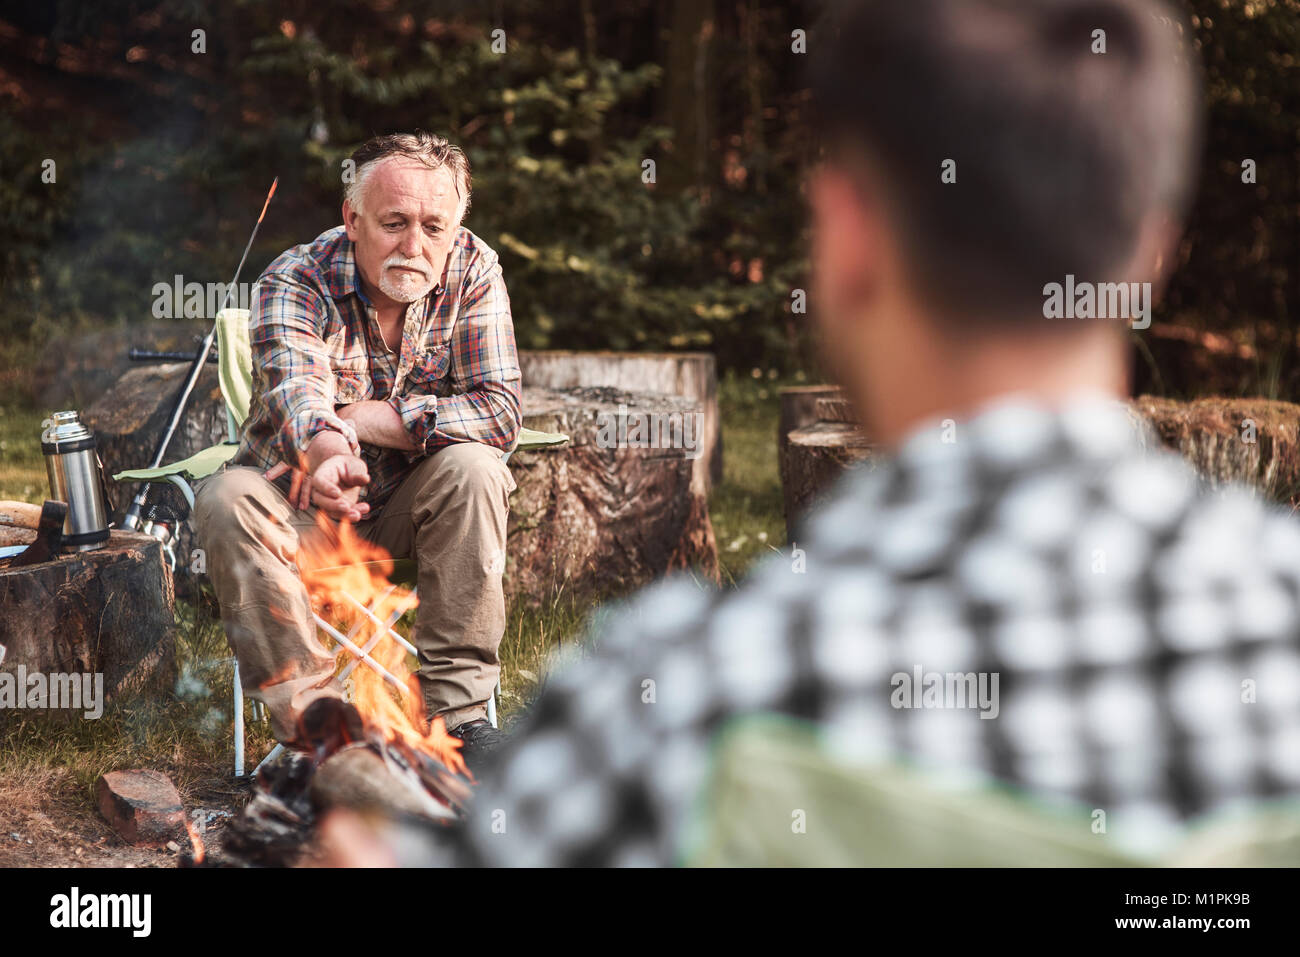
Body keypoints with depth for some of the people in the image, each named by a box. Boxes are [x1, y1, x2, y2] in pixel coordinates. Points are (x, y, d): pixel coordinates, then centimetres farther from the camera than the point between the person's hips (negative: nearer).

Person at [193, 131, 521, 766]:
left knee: (472, 469, -29)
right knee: (225, 501, -30)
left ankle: (459, 708, -23)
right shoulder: (294, 280, -16)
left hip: (405, 502, 1)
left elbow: (499, 411, -19)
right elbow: (296, 392, -35)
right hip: (296, 502, -1)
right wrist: (326, 450, -60)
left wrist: (361, 419, -26)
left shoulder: (473, 272, -11)